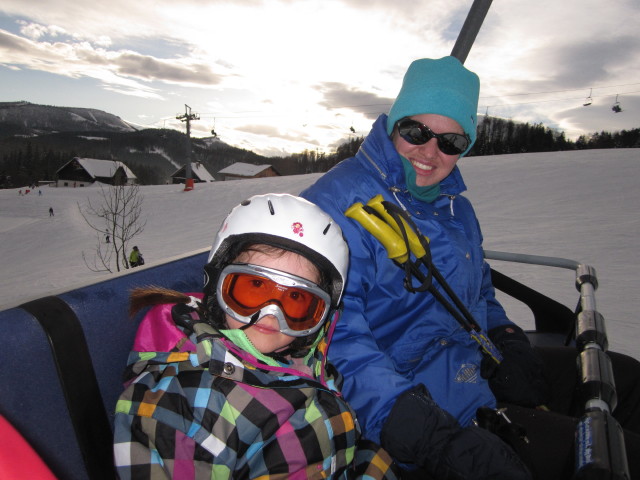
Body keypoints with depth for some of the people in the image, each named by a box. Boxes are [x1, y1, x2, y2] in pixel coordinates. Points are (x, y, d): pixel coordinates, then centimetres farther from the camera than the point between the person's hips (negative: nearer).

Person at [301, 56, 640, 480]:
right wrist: (433, 440, -34)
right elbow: (337, 338, -28)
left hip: (479, 369, 9)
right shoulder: (338, 205, -21)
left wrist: (506, 341, 1)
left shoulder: (453, 205, 8)